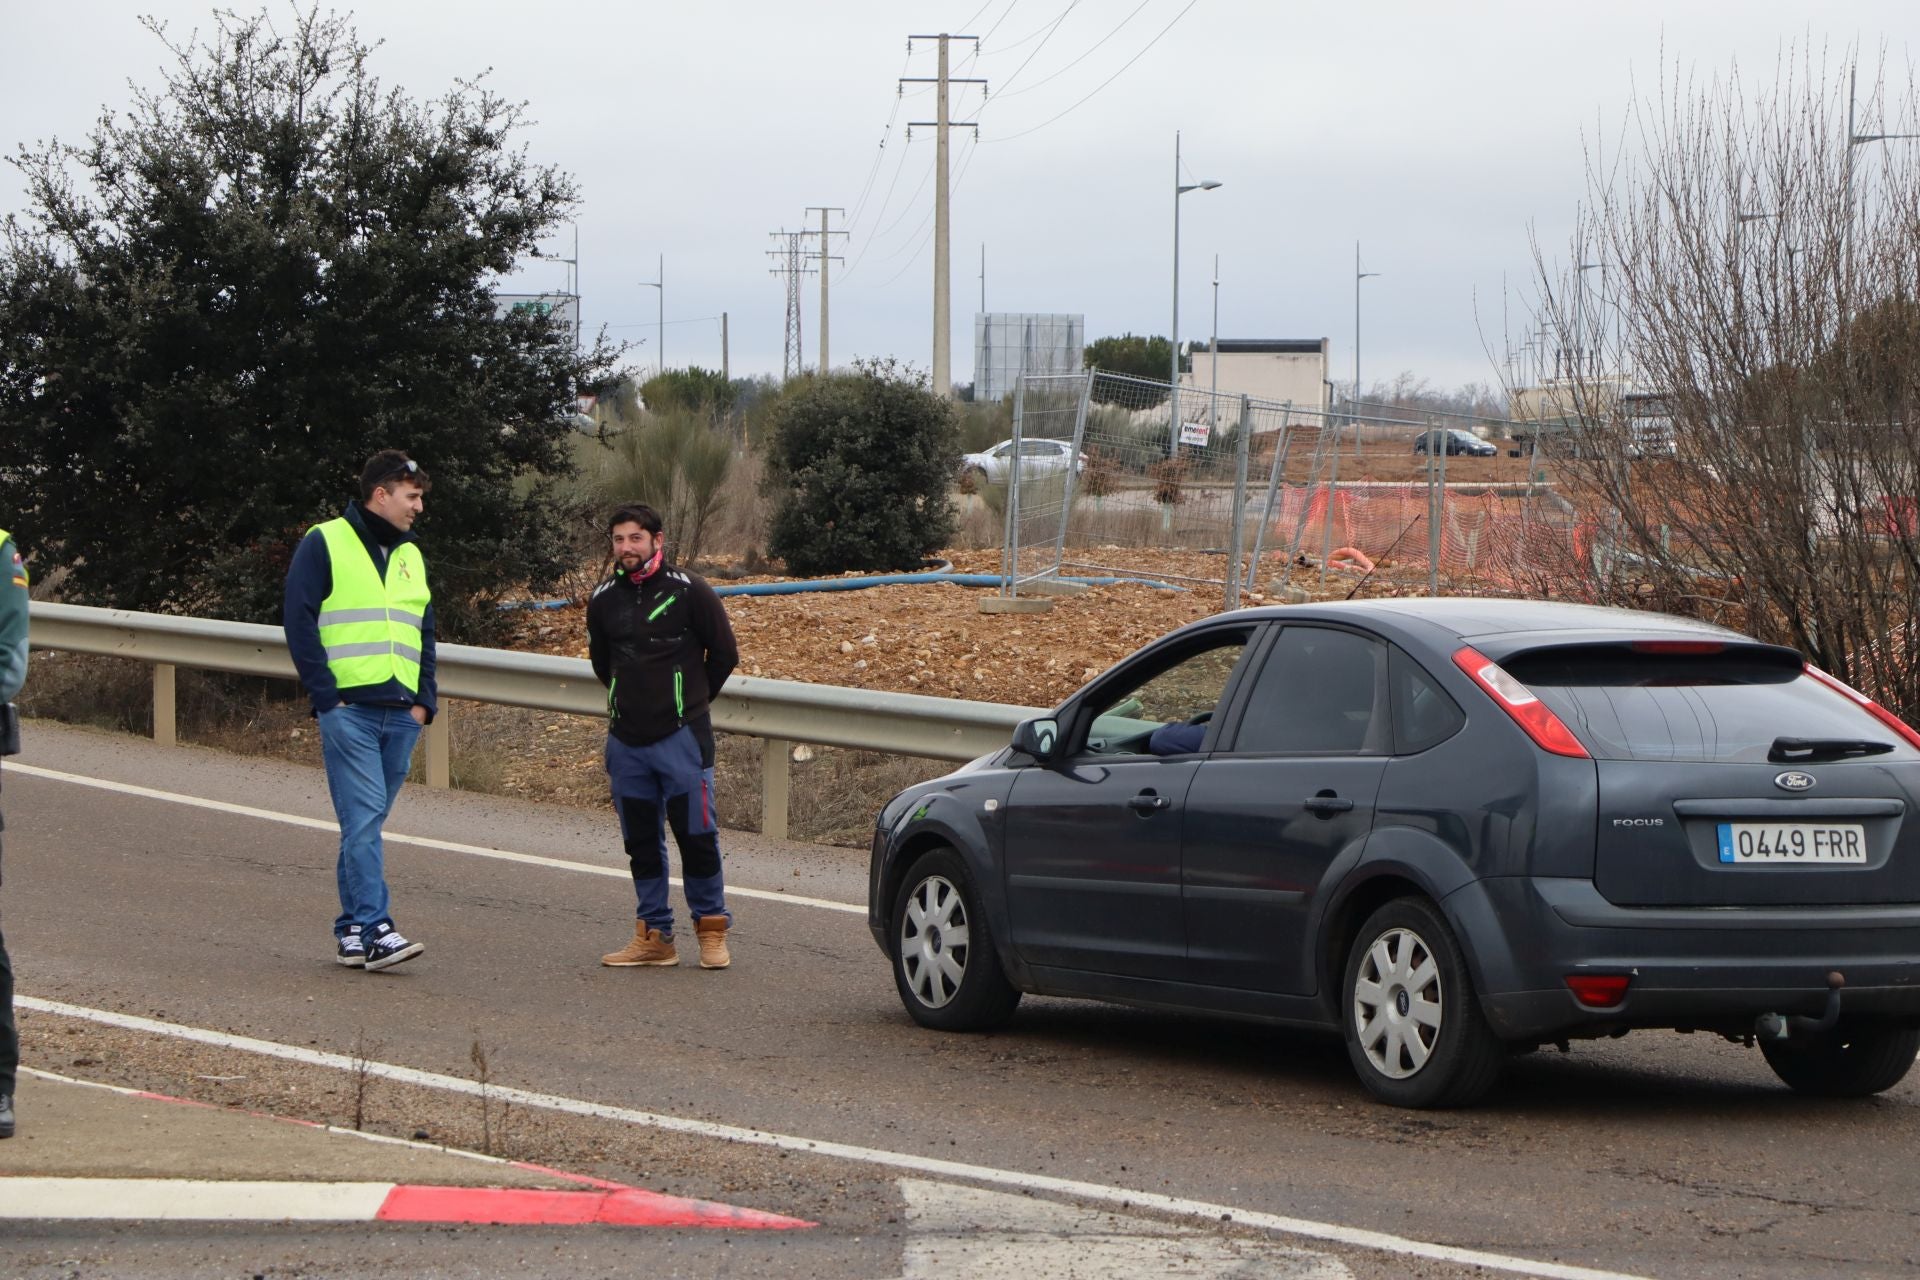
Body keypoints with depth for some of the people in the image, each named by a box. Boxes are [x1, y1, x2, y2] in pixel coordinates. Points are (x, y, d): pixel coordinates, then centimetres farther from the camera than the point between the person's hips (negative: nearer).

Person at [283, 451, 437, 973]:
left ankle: (351, 929, 14)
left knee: (367, 823, 9)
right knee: (364, 820, -13)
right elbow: (299, 621, -5)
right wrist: (326, 694, -12)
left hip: (400, 715, 6)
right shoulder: (325, 544, 0)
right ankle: (375, 930, -19)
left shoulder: (411, 557, 20)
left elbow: (425, 634, 24)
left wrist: (423, 701, 10)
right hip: (348, 709, -6)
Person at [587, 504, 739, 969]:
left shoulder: (688, 590, -6)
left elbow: (724, 652, 4)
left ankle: (712, 930, 6)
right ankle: (653, 936, 14)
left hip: (681, 738, -4)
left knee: (696, 835, -5)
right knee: (640, 841, 7)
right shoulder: (604, 599, 7)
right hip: (626, 740, 5)